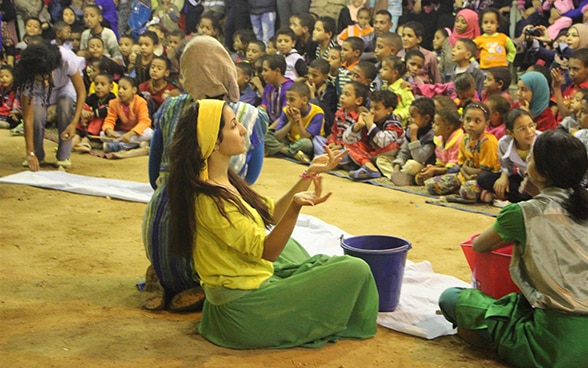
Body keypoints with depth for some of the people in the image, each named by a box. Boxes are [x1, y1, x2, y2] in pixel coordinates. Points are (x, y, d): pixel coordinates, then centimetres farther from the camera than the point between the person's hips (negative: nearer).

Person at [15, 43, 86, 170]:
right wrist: (30, 154, -35)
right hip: (39, 93, 0)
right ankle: (37, 155, 1)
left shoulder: (67, 59, -41)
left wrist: (74, 123, -39)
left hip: (65, 86, 0)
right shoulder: (26, 79, -37)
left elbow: (81, 93, -28)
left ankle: (63, 157, -14)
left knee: (66, 105, -32)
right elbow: (27, 118, -33)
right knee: (37, 115, -29)